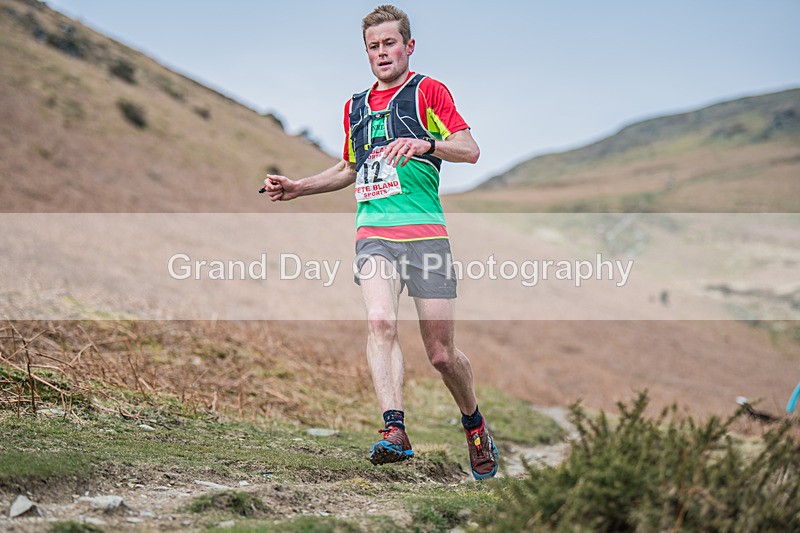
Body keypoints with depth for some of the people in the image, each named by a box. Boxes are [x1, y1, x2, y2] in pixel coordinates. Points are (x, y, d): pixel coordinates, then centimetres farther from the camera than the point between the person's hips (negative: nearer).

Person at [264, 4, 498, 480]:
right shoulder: (356, 106, 22)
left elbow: (471, 150, -6)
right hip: (373, 231, 4)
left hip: (426, 232, -3)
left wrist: (426, 143, -25)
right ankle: (395, 432, -31)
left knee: (442, 354, 0)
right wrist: (296, 188, 24)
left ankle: (475, 423, 27)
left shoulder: (427, 91, 5)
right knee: (380, 321, -25)